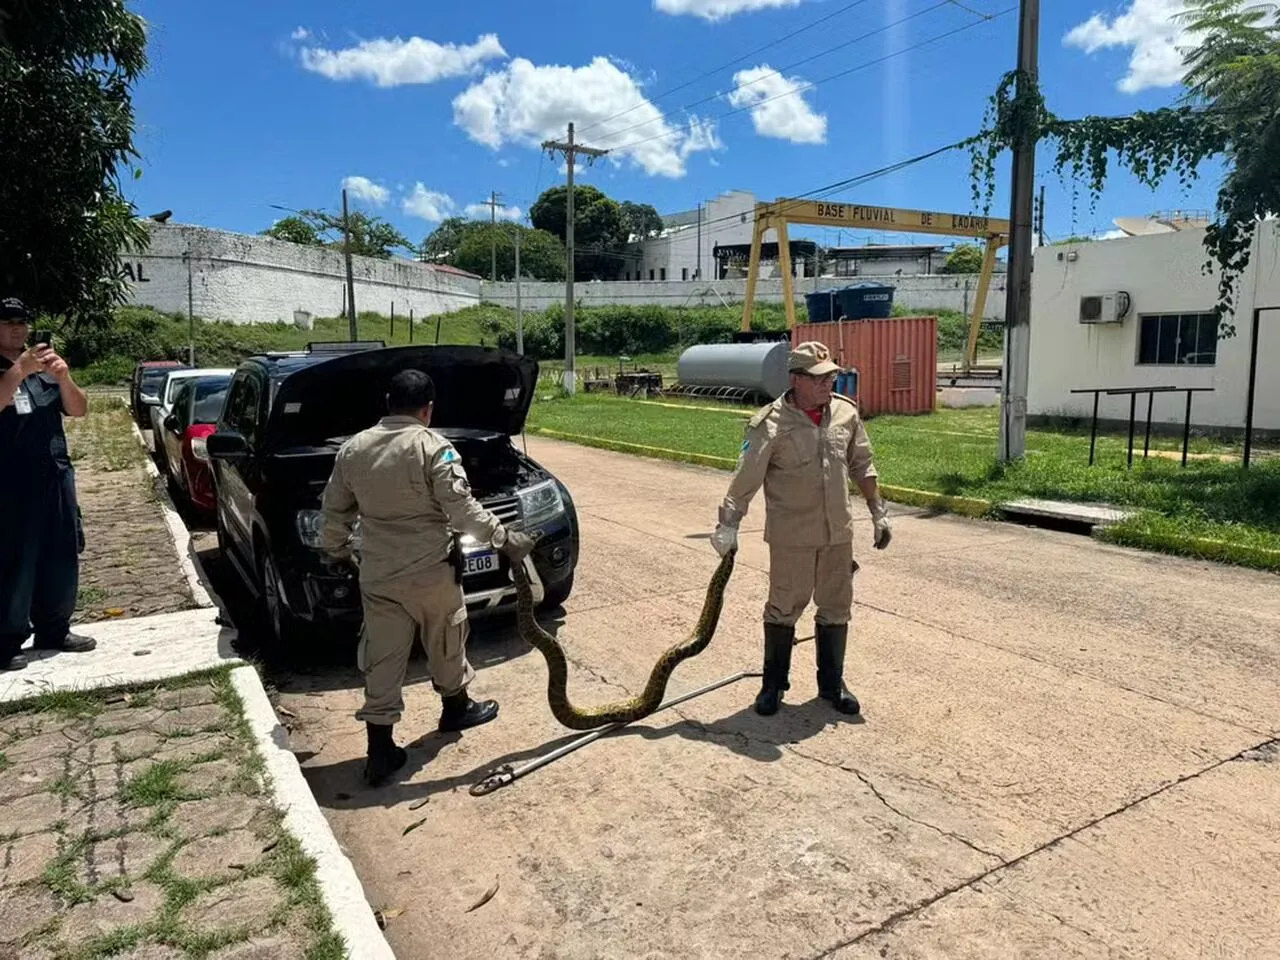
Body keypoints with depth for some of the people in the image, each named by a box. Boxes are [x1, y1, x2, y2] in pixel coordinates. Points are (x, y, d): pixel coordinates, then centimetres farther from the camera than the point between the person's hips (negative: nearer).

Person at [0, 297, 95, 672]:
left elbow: (78, 410, 6)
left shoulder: (44, 369, 15)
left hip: (56, 479, 5)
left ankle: (54, 629, 20)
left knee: (60, 560, 8)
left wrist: (64, 378, -11)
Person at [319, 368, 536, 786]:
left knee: (382, 658, 8)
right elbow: (462, 510, -19)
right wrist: (505, 538, -11)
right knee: (445, 641, 19)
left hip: (377, 574, 4)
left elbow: (334, 511, 9)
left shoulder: (353, 449, 2)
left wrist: (336, 551, 24)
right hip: (430, 570, -4)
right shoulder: (433, 447, -14)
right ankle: (456, 707, 39)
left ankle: (380, 751, 11)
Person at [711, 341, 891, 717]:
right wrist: (727, 525, -15)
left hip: (838, 533, 5)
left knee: (836, 609, 13)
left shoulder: (846, 413, 2)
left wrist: (879, 512, 14)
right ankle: (774, 683, 24)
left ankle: (832, 683, 29)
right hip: (791, 536, -5)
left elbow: (862, 467, 13)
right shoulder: (771, 424, -14)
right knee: (784, 608, 6)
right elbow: (745, 479, -14)